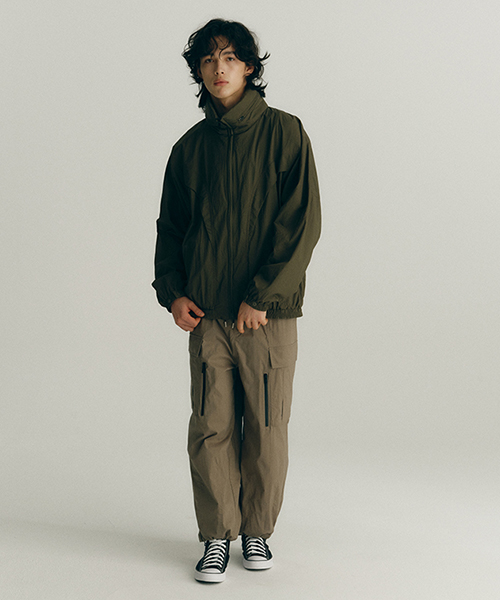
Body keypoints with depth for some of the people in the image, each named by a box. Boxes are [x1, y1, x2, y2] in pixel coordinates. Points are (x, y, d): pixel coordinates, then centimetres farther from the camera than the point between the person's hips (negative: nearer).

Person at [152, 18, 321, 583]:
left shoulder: (283, 133, -2)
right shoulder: (189, 147, 10)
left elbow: (302, 223, -8)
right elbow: (170, 225, 17)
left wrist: (262, 296, -14)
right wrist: (172, 291, 2)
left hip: (268, 314, -2)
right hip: (206, 314, 3)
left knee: (266, 430, 5)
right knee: (210, 429, 3)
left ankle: (258, 530, 23)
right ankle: (217, 536, 17)